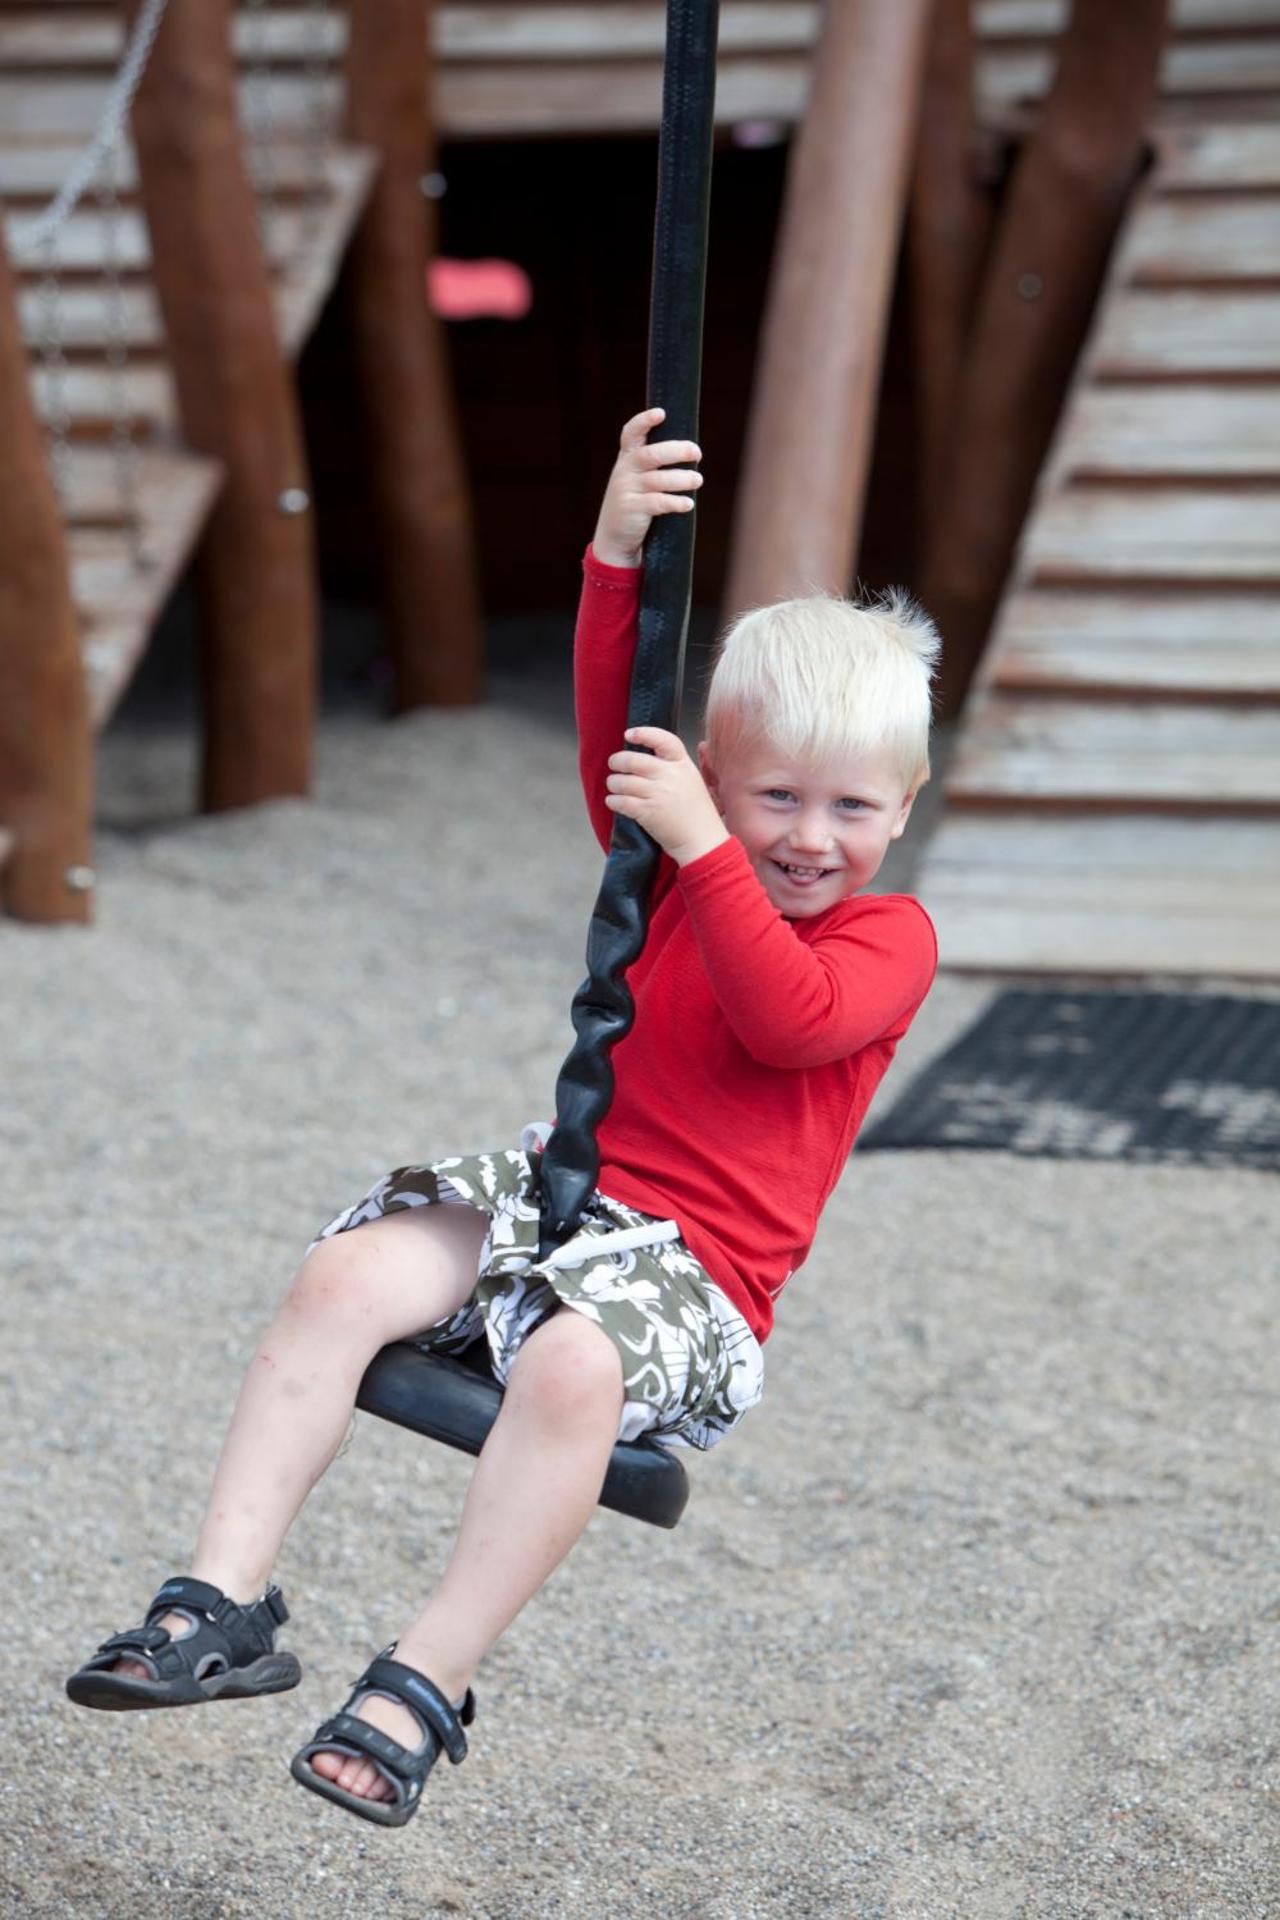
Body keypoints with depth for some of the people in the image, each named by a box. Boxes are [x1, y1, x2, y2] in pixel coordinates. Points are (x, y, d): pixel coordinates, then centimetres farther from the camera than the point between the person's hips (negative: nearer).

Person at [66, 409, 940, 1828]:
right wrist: (619, 553, -9)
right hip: (564, 1187, 5)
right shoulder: (675, 874, 15)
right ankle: (222, 1600, -19)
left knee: (575, 1366, -38)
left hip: (695, 1262, -5)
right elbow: (615, 735, 3)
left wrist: (705, 849, -22)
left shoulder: (891, 939, 0)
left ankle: (427, 1685, -31)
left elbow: (790, 1018, -19)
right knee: (344, 1274, -20)